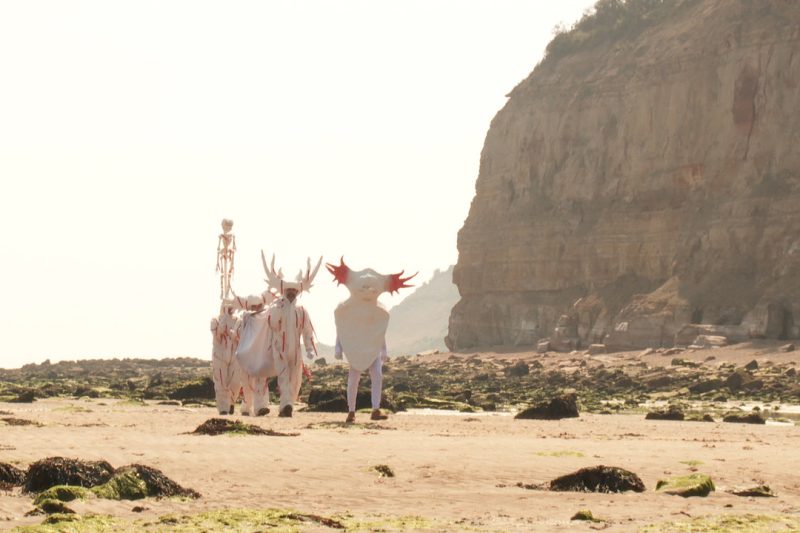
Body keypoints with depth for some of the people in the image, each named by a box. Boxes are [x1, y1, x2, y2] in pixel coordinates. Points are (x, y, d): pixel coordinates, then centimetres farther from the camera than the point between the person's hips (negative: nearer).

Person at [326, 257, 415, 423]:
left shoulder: (380, 311, 3)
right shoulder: (347, 309, -4)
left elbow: (381, 333, 11)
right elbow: (340, 330, 1)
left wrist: (384, 352, 10)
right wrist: (338, 348, -5)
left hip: (374, 349, 2)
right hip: (355, 350, -2)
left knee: (377, 376, -14)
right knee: (353, 380, -2)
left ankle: (376, 410, -18)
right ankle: (351, 412, 10)